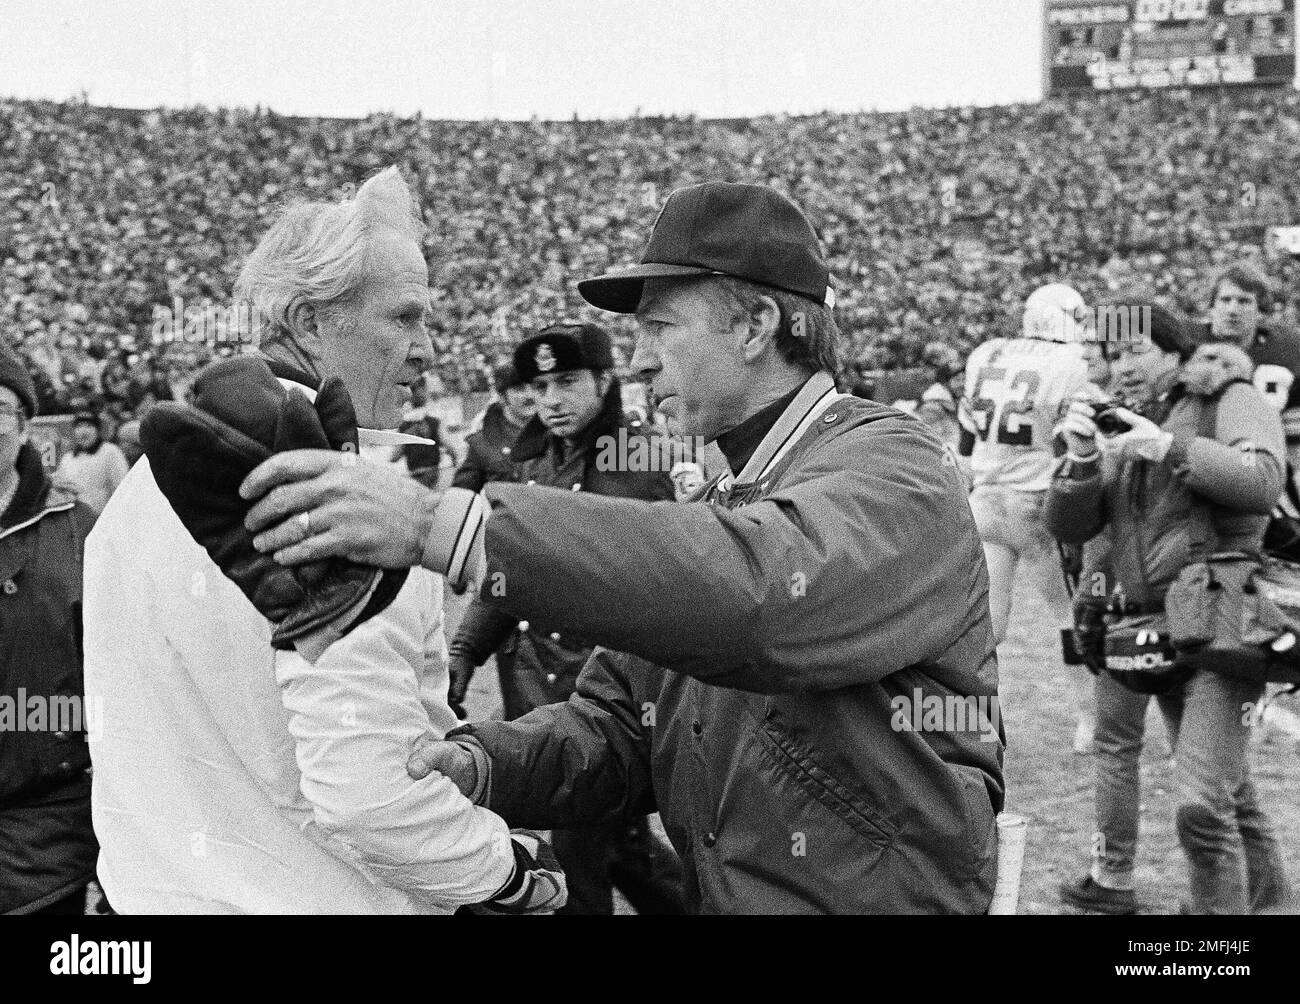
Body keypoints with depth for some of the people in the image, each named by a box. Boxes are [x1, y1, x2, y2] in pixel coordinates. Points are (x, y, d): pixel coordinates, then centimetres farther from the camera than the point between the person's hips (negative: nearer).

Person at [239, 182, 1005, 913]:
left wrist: (445, 527, -36)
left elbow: (768, 588, -32)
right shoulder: (714, 513, 15)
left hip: (877, 896, -7)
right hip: (717, 897, 7)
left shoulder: (894, 469, -11)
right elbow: (618, 728, 10)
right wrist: (481, 763, -12)